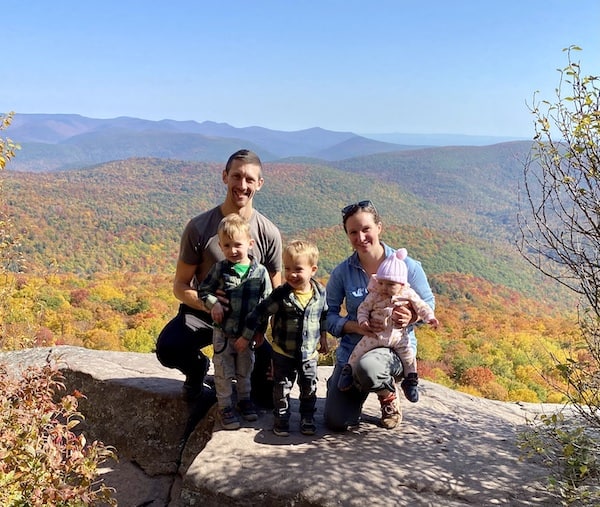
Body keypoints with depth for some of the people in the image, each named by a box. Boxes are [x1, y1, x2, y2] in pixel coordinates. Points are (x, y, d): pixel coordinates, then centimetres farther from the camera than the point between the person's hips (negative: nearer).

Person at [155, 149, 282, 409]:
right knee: (167, 348, -31)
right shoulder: (199, 227, -13)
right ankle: (198, 368, 6)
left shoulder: (269, 233, -10)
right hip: (201, 311, 0)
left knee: (268, 394, -16)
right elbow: (180, 286, -9)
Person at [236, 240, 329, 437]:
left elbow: (323, 315, 10)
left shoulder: (320, 292, -8)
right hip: (283, 352, -2)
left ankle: (307, 418, 30)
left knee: (309, 387, 11)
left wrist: (323, 337, 16)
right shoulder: (281, 295, -18)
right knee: (282, 387, 9)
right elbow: (259, 313, -12)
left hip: (309, 352, 2)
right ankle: (281, 418, 26)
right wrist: (246, 337, -8)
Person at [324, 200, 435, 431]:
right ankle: (359, 389, 28)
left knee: (367, 367, -40)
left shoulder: (406, 265, -7)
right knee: (337, 423, -8)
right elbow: (328, 315, -3)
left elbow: (428, 303, 2)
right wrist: (356, 327, -22)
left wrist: (411, 317, -21)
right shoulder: (342, 272, -4)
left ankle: (388, 394, -1)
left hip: (396, 346, -2)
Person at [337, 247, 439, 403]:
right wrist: (363, 320, -20)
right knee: (360, 349, -4)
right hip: (375, 334, -1)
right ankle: (349, 370, 19)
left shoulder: (409, 295, -6)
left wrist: (430, 318, -13)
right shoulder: (374, 296, -9)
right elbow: (363, 308, -3)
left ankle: (410, 380, 22)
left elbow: (421, 306, 0)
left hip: (398, 336, 1)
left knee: (409, 355, -1)